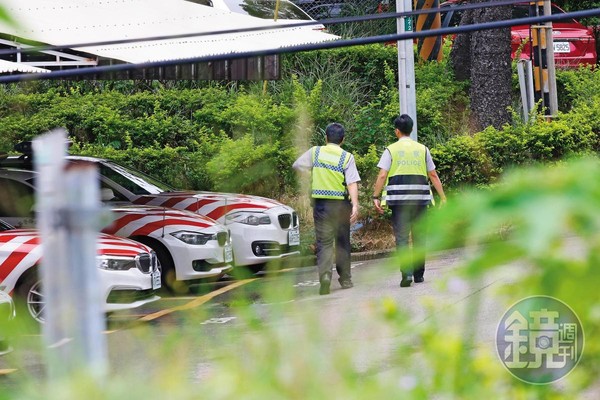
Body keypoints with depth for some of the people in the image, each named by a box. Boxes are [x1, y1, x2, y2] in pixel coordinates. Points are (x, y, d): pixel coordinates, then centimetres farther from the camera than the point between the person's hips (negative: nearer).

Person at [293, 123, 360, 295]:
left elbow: (297, 165, 12)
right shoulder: (347, 157, -3)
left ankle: (325, 275, -25)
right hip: (341, 203, 0)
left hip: (321, 203, 0)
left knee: (324, 242, -3)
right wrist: (355, 205, -16)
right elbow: (352, 183, -12)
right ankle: (345, 279, 21)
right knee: (342, 242, 14)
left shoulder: (315, 152, 1)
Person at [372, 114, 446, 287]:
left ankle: (407, 272, -19)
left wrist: (376, 197, -4)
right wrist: (443, 198, 11)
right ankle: (419, 274, 17)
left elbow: (382, 176, -6)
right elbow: (433, 176, 9)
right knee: (419, 237, 11)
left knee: (401, 237, -3)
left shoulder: (391, 150, 3)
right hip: (420, 198, 2)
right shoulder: (422, 149, 10)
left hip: (399, 198, -2)